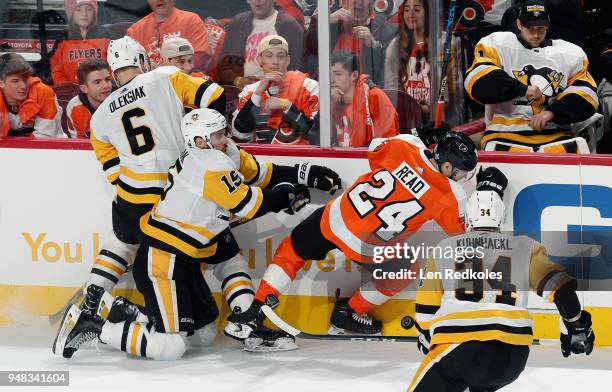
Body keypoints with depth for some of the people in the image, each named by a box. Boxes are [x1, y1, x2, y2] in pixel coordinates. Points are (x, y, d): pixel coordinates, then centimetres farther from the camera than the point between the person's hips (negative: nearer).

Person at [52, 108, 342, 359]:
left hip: (184, 258, 10)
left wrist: (306, 174, 11)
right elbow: (250, 206, -15)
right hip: (161, 260, -10)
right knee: (170, 348, -15)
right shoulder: (211, 164, -17)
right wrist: (288, 192, -2)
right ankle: (92, 326, -10)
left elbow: (263, 173, 17)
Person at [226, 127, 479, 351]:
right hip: (367, 249, -3)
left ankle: (257, 311, 18)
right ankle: (350, 313, 31)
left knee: (292, 251, 26)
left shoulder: (402, 148, -5)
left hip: (334, 219, 3)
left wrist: (420, 136, 24)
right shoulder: (448, 196, -12)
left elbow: (375, 150, 18)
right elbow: (457, 226, 8)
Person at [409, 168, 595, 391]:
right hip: (513, 355, 3)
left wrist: (425, 337, 33)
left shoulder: (443, 249, 14)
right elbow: (557, 284, 1)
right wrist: (576, 325, 9)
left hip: (457, 346, -3)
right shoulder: (525, 248, 12)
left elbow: (426, 305, 17)